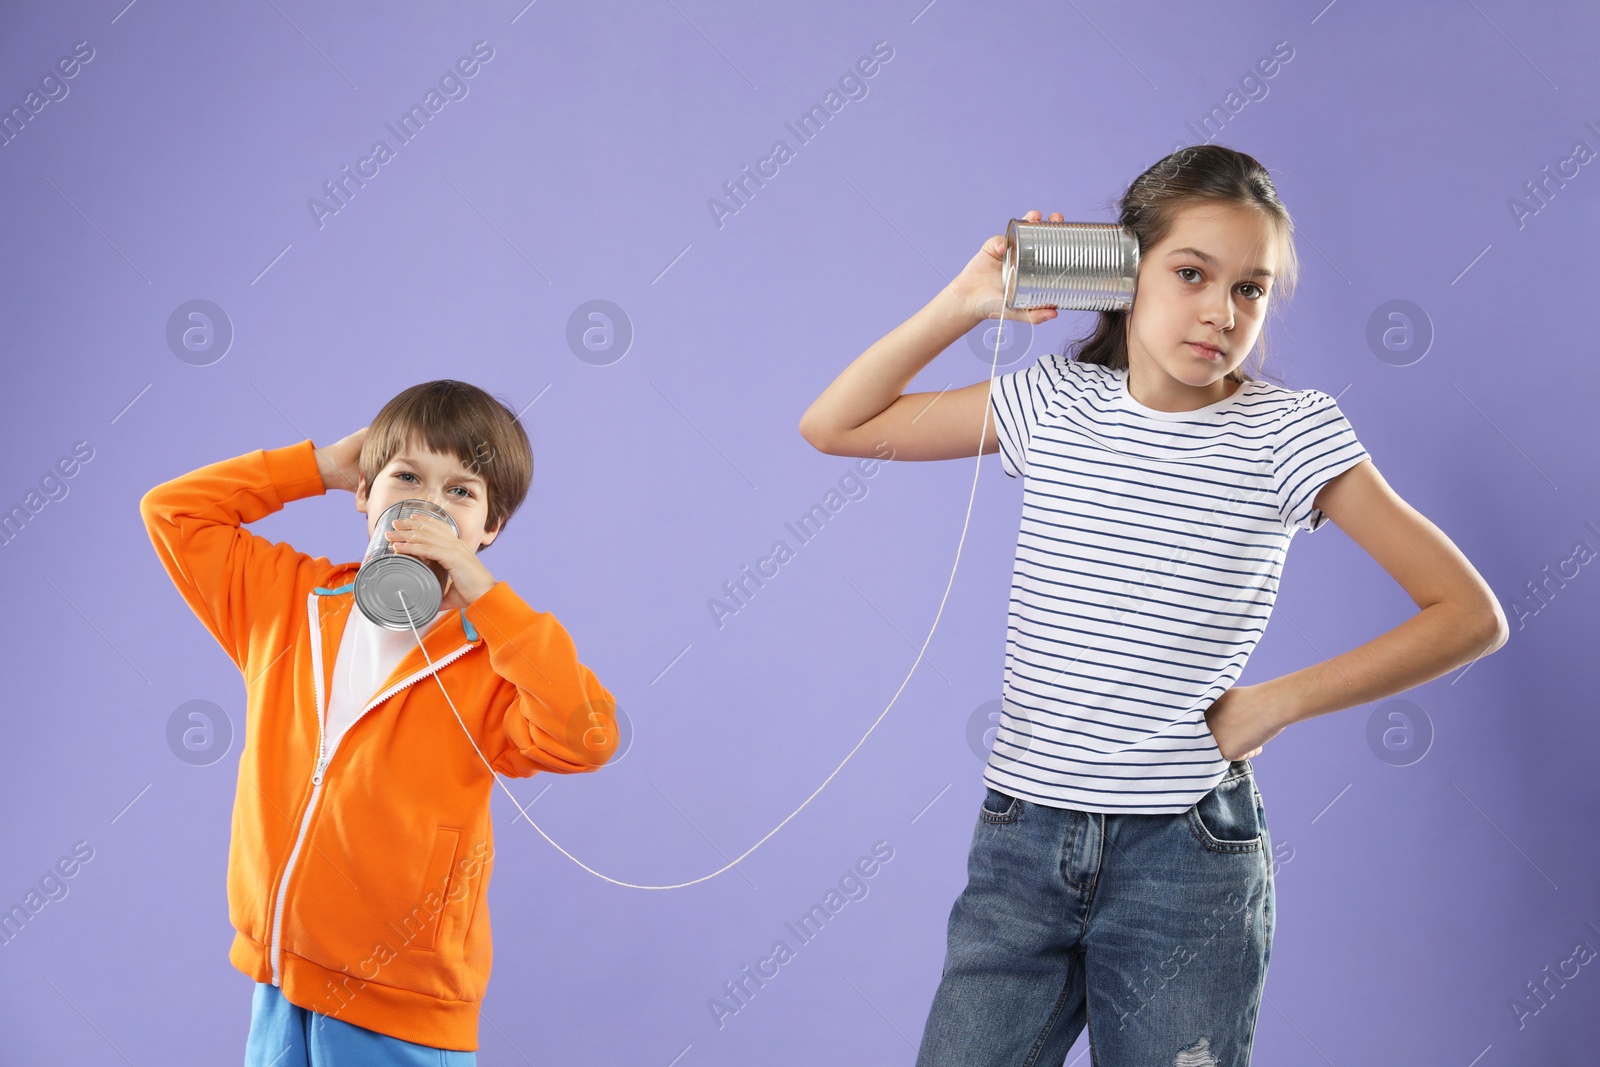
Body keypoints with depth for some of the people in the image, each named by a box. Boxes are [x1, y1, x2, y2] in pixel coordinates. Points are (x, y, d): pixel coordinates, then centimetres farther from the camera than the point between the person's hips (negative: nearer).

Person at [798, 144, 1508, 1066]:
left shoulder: (1290, 433, -4)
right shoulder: (1053, 403, 4)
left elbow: (1470, 615, -3)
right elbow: (832, 426, 9)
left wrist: (1275, 704, -6)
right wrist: (967, 302, 1)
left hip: (1187, 857, -2)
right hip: (1022, 846, 3)